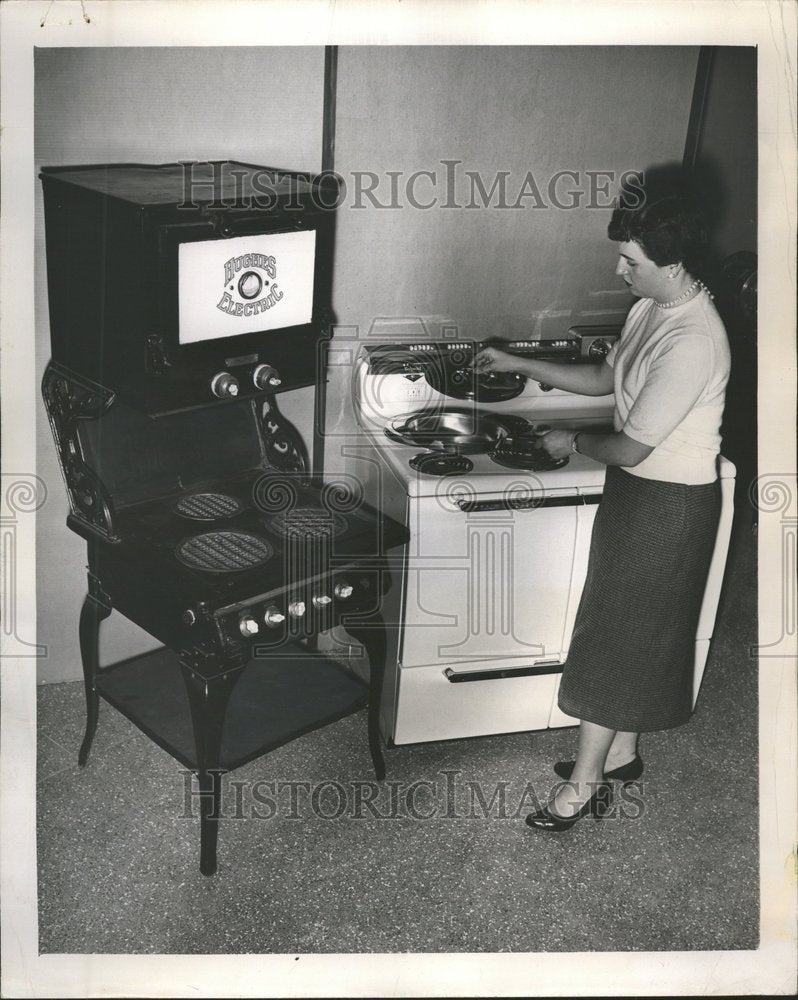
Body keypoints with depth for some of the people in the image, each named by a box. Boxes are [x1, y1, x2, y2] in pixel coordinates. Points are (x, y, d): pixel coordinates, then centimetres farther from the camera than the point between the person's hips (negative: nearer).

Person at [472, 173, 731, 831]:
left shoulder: (691, 343, -28)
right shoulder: (652, 307, 2)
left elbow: (630, 448, -25)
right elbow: (605, 379, 16)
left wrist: (573, 443, -6)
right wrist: (519, 364, 11)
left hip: (668, 505, -9)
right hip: (637, 489, 9)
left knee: (618, 634, 0)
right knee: (637, 633, 19)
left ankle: (583, 786, 14)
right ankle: (620, 755, 35)